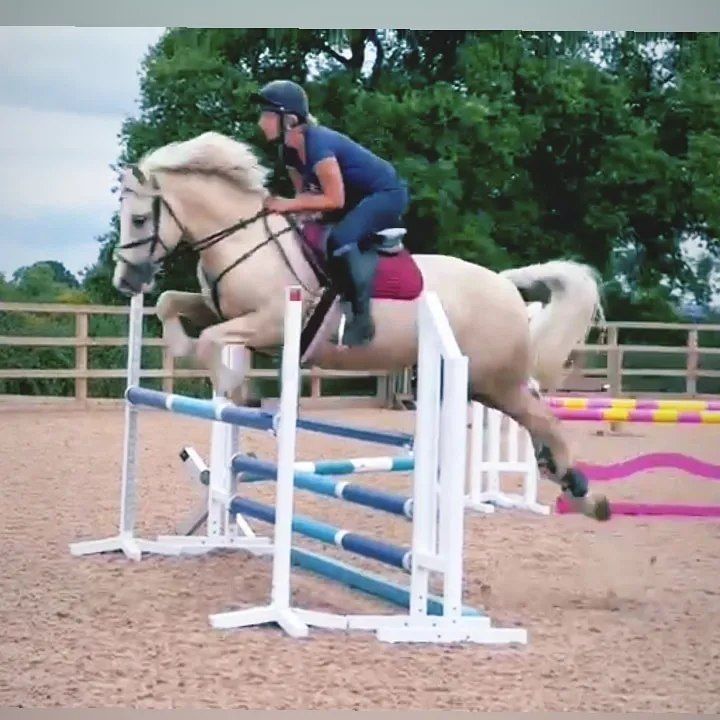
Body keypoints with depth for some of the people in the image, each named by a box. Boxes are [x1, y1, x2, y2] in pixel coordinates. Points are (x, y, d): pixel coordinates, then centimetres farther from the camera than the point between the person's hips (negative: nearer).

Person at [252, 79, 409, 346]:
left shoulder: (318, 143, -30)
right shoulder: (289, 151, -2)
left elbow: (335, 200, -29)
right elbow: (306, 192, 4)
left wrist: (288, 204, -27)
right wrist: (289, 206, -15)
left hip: (388, 194, -10)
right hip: (359, 198, 10)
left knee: (340, 239, -30)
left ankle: (362, 319, -21)